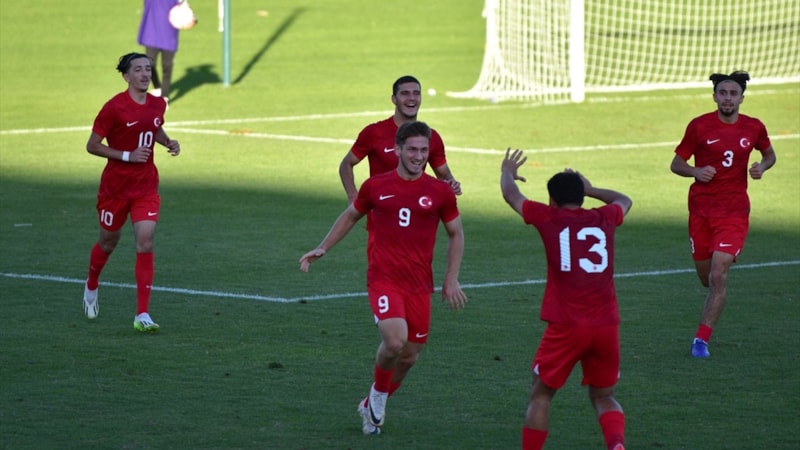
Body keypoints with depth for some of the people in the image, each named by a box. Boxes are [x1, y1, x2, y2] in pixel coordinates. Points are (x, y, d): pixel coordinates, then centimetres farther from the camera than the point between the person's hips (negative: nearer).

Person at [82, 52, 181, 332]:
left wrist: (168, 142, 2)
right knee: (108, 243, 15)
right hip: (115, 186, -3)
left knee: (145, 244, -12)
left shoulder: (158, 105, 1)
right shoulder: (114, 107, -16)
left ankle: (142, 315, -14)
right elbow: (92, 146, -13)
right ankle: (91, 287, 48)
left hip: (146, 187, 3)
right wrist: (128, 156, -21)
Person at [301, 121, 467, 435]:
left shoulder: (440, 192, 1)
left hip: (419, 286, 2)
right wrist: (322, 249, 15)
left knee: (409, 356, 8)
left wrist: (451, 279, 6)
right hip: (383, 279, -2)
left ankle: (373, 407, 34)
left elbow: (456, 233, 13)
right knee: (395, 341, -25)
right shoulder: (375, 187, 1)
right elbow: (351, 216, 19)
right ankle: (378, 394, 6)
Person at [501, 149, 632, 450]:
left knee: (541, 395, 13)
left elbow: (511, 194, 17)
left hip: (566, 326, -3)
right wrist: (589, 189, 46)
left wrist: (507, 171, 38)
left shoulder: (549, 218, 2)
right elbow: (624, 201, 34)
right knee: (603, 397, 16)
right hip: (607, 324, 3)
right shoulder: (604, 218, 10)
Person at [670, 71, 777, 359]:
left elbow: (769, 153, 21)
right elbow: (676, 164, 2)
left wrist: (762, 167, -2)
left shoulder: (754, 128, 1)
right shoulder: (699, 126, -4)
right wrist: (696, 171, -19)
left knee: (718, 275, -15)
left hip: (734, 210, -1)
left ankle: (702, 339, -10)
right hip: (701, 208, 1)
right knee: (705, 277, 9)